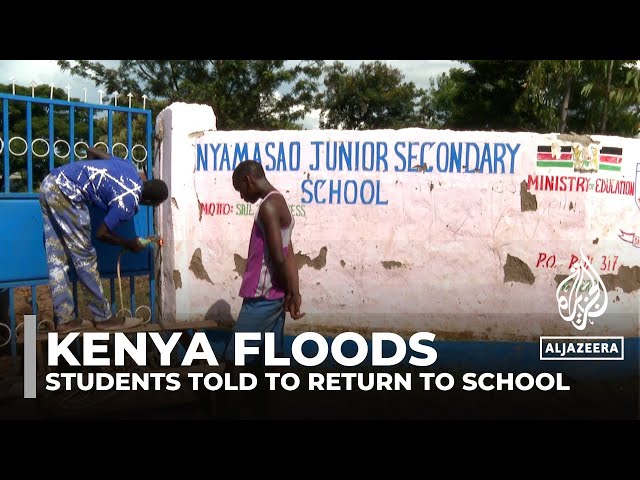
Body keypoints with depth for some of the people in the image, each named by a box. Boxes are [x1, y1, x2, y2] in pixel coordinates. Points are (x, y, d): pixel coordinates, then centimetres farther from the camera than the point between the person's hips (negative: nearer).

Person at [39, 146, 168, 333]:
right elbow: (101, 233, 0)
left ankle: (64, 319, 14)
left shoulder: (130, 168, 12)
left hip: (50, 182, 10)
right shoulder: (128, 204, -10)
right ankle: (103, 317, 10)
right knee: (85, 256, 0)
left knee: (57, 259, 9)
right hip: (66, 192, -10)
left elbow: (90, 150, 23)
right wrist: (128, 244, 17)